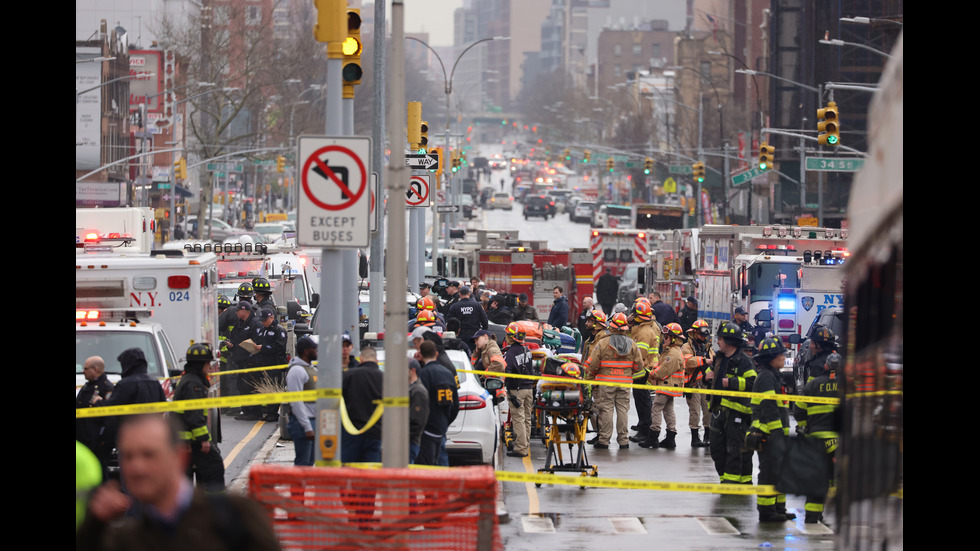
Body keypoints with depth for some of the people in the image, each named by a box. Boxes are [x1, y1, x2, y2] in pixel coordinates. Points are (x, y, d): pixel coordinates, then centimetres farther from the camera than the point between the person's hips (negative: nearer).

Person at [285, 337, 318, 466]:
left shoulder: (311, 368, 16)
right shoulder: (297, 370, -15)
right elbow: (296, 402, -20)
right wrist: (307, 427, -22)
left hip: (312, 420, 10)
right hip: (302, 422, -10)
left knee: (309, 462, 11)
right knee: (302, 463, -10)